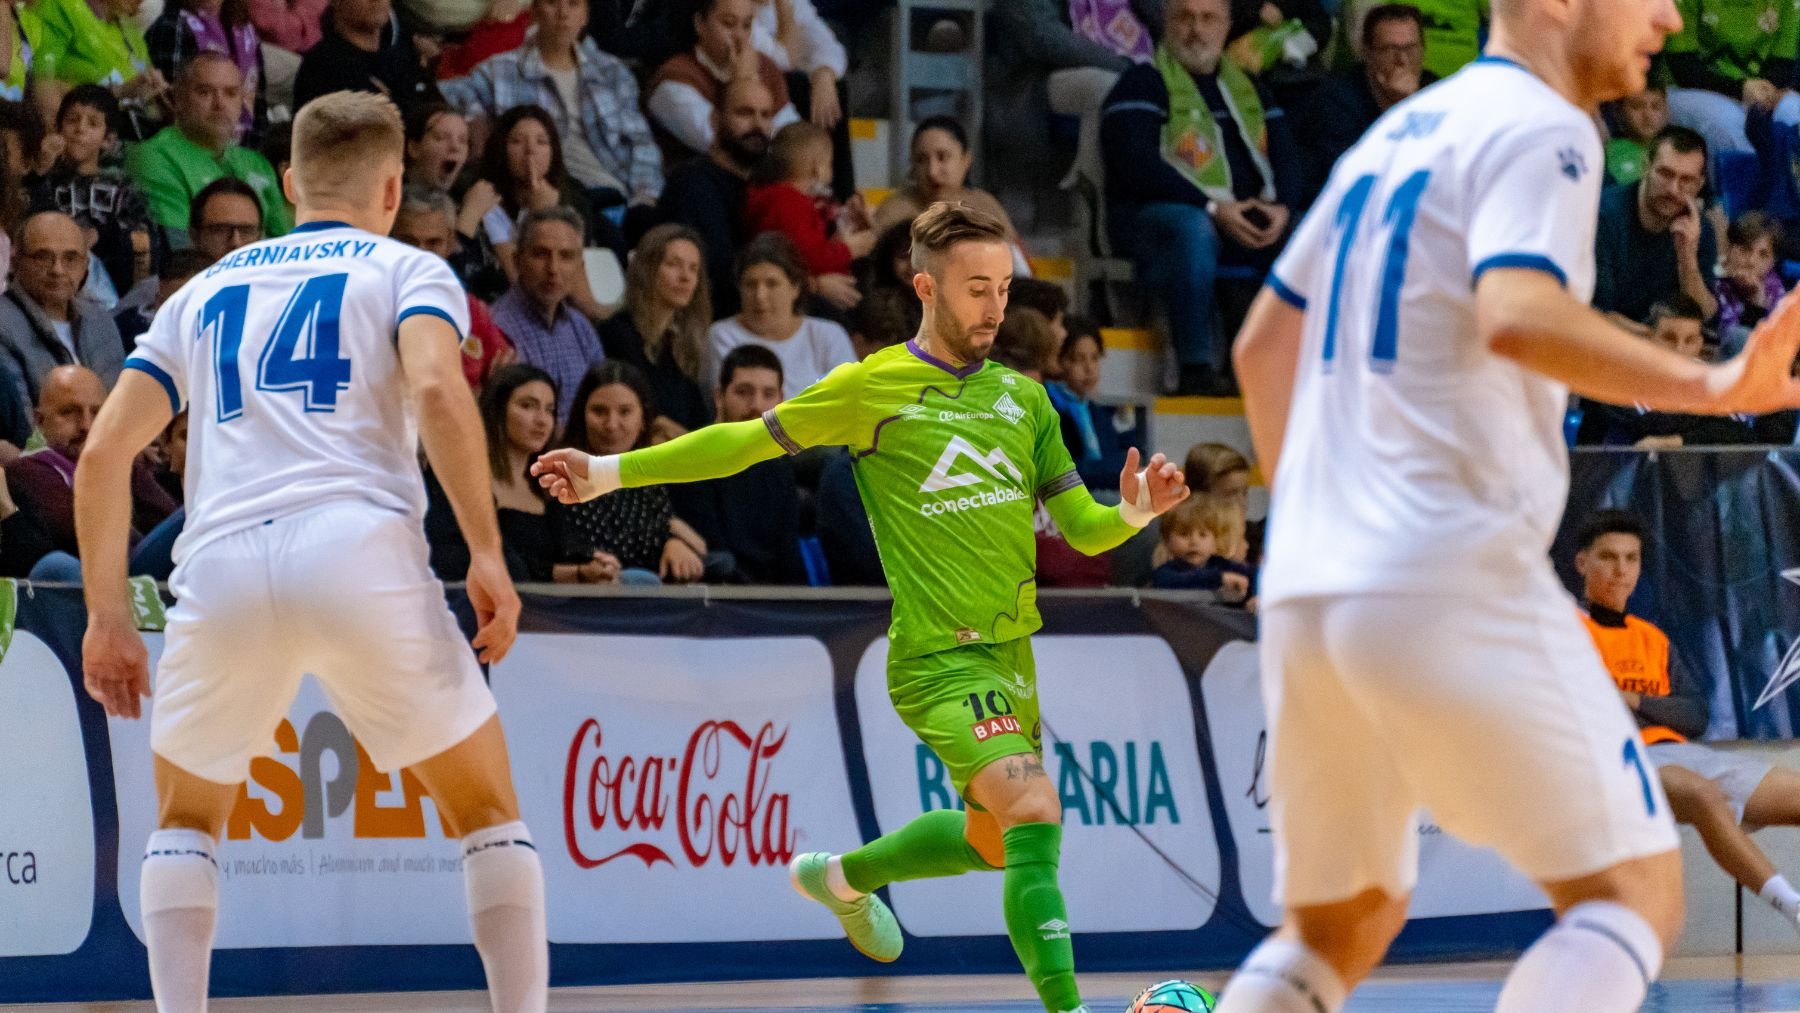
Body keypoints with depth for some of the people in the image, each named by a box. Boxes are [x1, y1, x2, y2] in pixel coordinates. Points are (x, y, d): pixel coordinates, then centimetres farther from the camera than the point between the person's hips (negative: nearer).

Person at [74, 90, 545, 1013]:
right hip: (360, 551, -3)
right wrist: (486, 554, -8)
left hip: (221, 562, 3)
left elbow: (103, 454, 19)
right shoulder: (407, 271, 17)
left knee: (187, 818, 24)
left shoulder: (204, 291, 28)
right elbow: (436, 389, -6)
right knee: (487, 807, 14)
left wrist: (108, 616, 23)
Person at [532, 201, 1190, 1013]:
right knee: (1035, 816, -25)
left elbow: (1082, 528, 12)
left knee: (993, 841, 21)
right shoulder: (872, 387, -4)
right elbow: (746, 441, 2)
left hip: (1010, 650, 7)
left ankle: (843, 876, 47)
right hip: (940, 655, -7)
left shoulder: (1021, 397, 11)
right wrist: (611, 472, 0)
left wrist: (1135, 511, -11)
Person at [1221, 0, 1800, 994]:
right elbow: (1516, 314, -25)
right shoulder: (1541, 128, -5)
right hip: (1452, 579, -8)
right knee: (1633, 893, -3)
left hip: (1302, 589, 8)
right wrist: (1707, 386, -32)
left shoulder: (1395, 134, 22)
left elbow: (1264, 343, 30)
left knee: (1341, 924, 21)